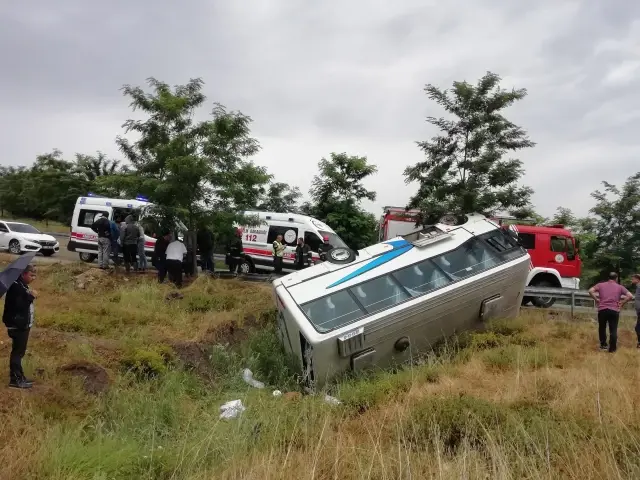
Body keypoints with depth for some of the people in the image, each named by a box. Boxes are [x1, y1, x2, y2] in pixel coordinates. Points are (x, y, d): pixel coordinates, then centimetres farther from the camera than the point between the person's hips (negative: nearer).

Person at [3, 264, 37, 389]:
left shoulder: (22, 285, 13)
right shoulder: (15, 286, -19)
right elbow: (17, 306, -26)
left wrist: (30, 296, -3)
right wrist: (31, 296, -19)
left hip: (23, 324, 10)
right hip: (17, 326, -10)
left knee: (20, 352, 16)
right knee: (17, 352, -4)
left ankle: (19, 377, 24)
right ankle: (15, 379, 1)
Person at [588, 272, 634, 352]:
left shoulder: (601, 285, 9)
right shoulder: (620, 287, 9)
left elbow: (590, 291, -4)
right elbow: (630, 296, 0)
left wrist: (596, 299, 4)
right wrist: (622, 303, 6)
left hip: (602, 310, 1)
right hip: (614, 311, -1)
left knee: (602, 328, 18)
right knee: (613, 330, 6)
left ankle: (603, 345, 26)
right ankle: (612, 348, 6)